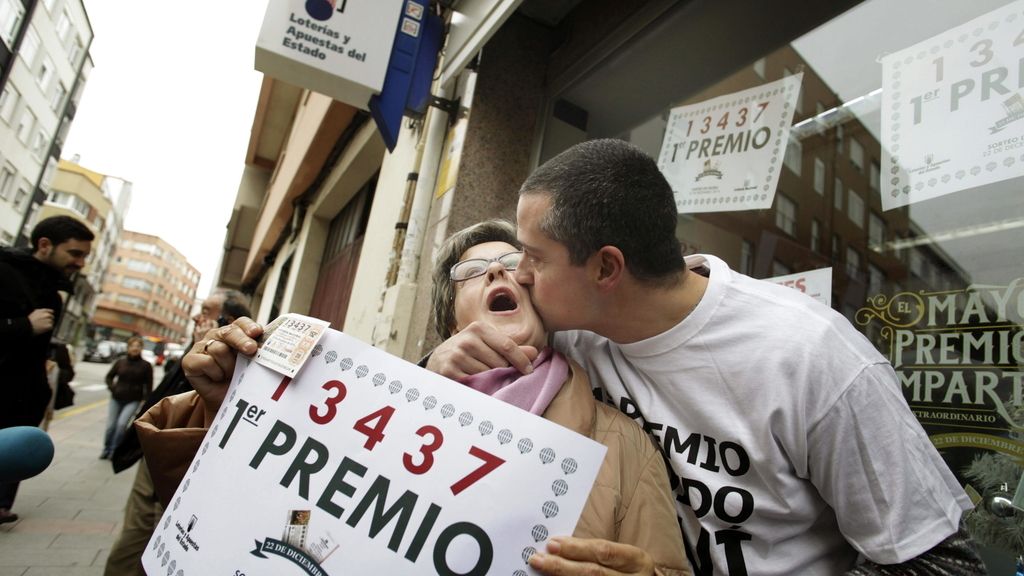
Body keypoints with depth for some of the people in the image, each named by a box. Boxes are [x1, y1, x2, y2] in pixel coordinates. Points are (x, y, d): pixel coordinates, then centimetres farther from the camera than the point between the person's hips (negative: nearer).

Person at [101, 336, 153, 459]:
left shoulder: (146, 365, -6)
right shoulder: (120, 361, 0)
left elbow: (148, 385, -2)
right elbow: (109, 376, 13)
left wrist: (145, 401, -5)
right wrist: (112, 388, -2)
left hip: (133, 400, -3)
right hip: (116, 399, 3)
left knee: (122, 424, -17)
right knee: (111, 425, 3)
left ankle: (115, 450, 1)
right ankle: (107, 449, 26)